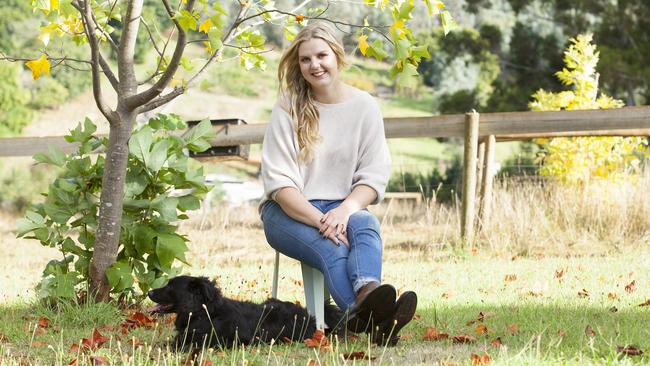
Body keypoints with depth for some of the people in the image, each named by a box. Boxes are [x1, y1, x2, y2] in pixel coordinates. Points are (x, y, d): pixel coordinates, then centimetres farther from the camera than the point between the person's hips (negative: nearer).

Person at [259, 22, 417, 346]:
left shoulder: (364, 106, 5)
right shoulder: (288, 109, -1)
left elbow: (374, 176, 1)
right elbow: (279, 182, -9)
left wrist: (345, 210, -20)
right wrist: (320, 220, -24)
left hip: (343, 207, 2)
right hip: (289, 211, -2)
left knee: (366, 224, -34)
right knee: (332, 247, -35)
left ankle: (366, 299, -66)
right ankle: (367, 317, -65)